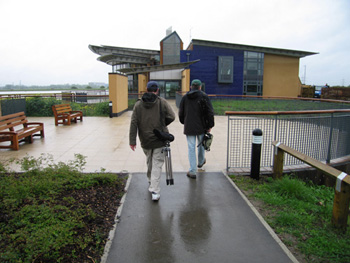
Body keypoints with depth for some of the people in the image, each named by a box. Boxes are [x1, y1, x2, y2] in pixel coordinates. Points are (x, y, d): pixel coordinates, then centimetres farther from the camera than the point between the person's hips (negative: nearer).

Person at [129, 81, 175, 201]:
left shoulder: (138, 104, 2)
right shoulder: (162, 102, -4)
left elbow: (133, 123, -2)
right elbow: (171, 117, -8)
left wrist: (132, 140, -1)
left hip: (145, 141, 3)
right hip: (160, 140, -3)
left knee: (149, 162, 22)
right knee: (157, 165, 1)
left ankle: (151, 183, 39)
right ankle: (155, 191, -3)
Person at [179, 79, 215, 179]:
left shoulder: (185, 97, 6)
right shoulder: (204, 96, -4)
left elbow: (180, 113, 11)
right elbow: (210, 112, -9)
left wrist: (184, 122, 25)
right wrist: (210, 126, -2)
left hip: (189, 127, 1)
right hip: (201, 126, -1)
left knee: (191, 148, 3)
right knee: (201, 144, 22)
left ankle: (192, 171, 3)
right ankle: (201, 162, 45)